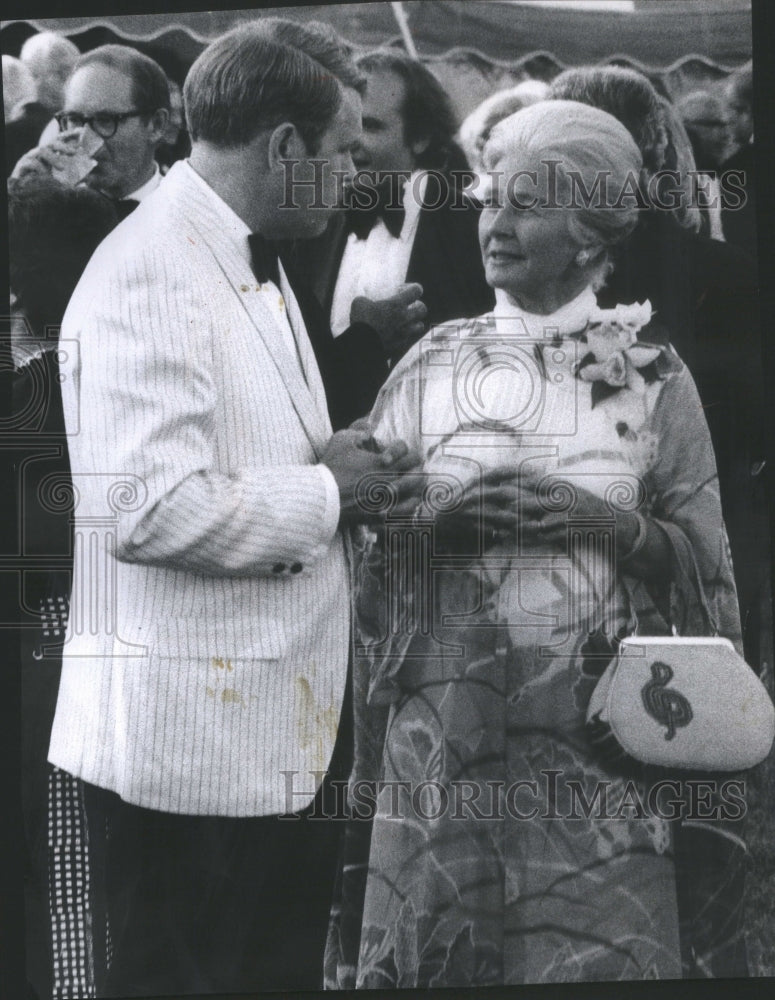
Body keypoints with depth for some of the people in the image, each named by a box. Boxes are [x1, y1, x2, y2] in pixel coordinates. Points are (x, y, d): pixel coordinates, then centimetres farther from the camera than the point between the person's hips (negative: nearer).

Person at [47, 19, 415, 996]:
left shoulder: (250, 258, 14)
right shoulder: (149, 267, -17)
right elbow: (155, 510, -26)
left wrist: (337, 462, 2)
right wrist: (327, 494, -14)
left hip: (281, 732, 9)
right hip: (190, 742, -9)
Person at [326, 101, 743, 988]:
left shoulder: (655, 377, 0)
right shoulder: (431, 366, 3)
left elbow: (706, 567, 3)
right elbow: (369, 541, 6)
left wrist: (612, 523, -13)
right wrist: (440, 519, -13)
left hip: (596, 726, -1)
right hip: (442, 720, 1)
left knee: (596, 947, 6)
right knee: (434, 943, 10)